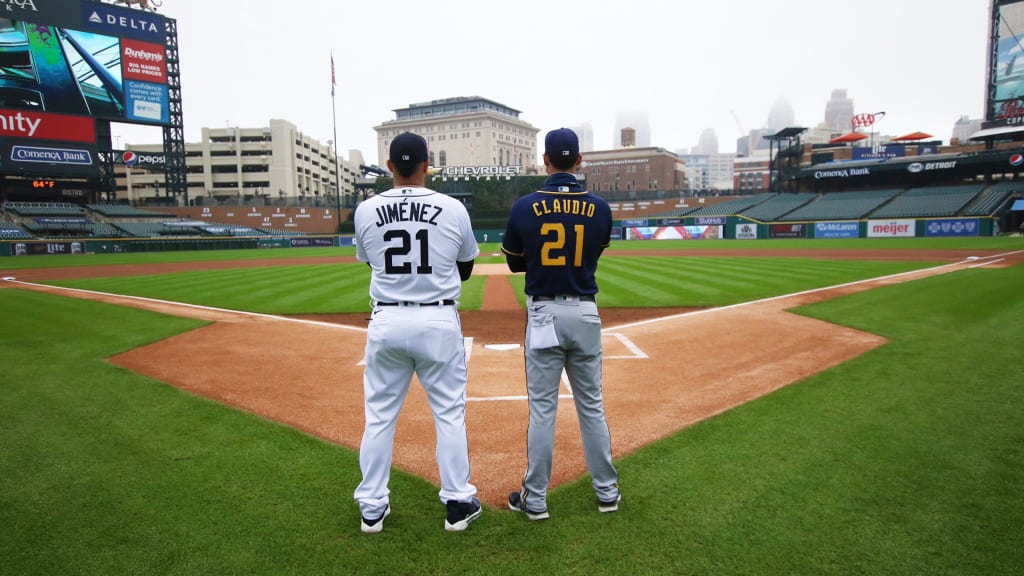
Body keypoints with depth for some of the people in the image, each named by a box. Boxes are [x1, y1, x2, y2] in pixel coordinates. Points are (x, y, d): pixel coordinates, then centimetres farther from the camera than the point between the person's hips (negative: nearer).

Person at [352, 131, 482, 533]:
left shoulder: (366, 211, -1)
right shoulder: (453, 209, -4)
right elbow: (465, 270, 8)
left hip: (386, 322, 2)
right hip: (438, 321, -1)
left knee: (379, 416, 13)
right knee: (450, 413, 11)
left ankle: (372, 508, 23)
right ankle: (457, 503, 20)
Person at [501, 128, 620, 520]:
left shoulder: (525, 207, -7)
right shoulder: (599, 208, -2)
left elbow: (514, 263, 5)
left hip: (544, 314, -2)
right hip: (585, 313, 2)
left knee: (542, 409, 5)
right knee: (592, 406, 13)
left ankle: (535, 499, 15)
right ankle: (607, 492, 25)